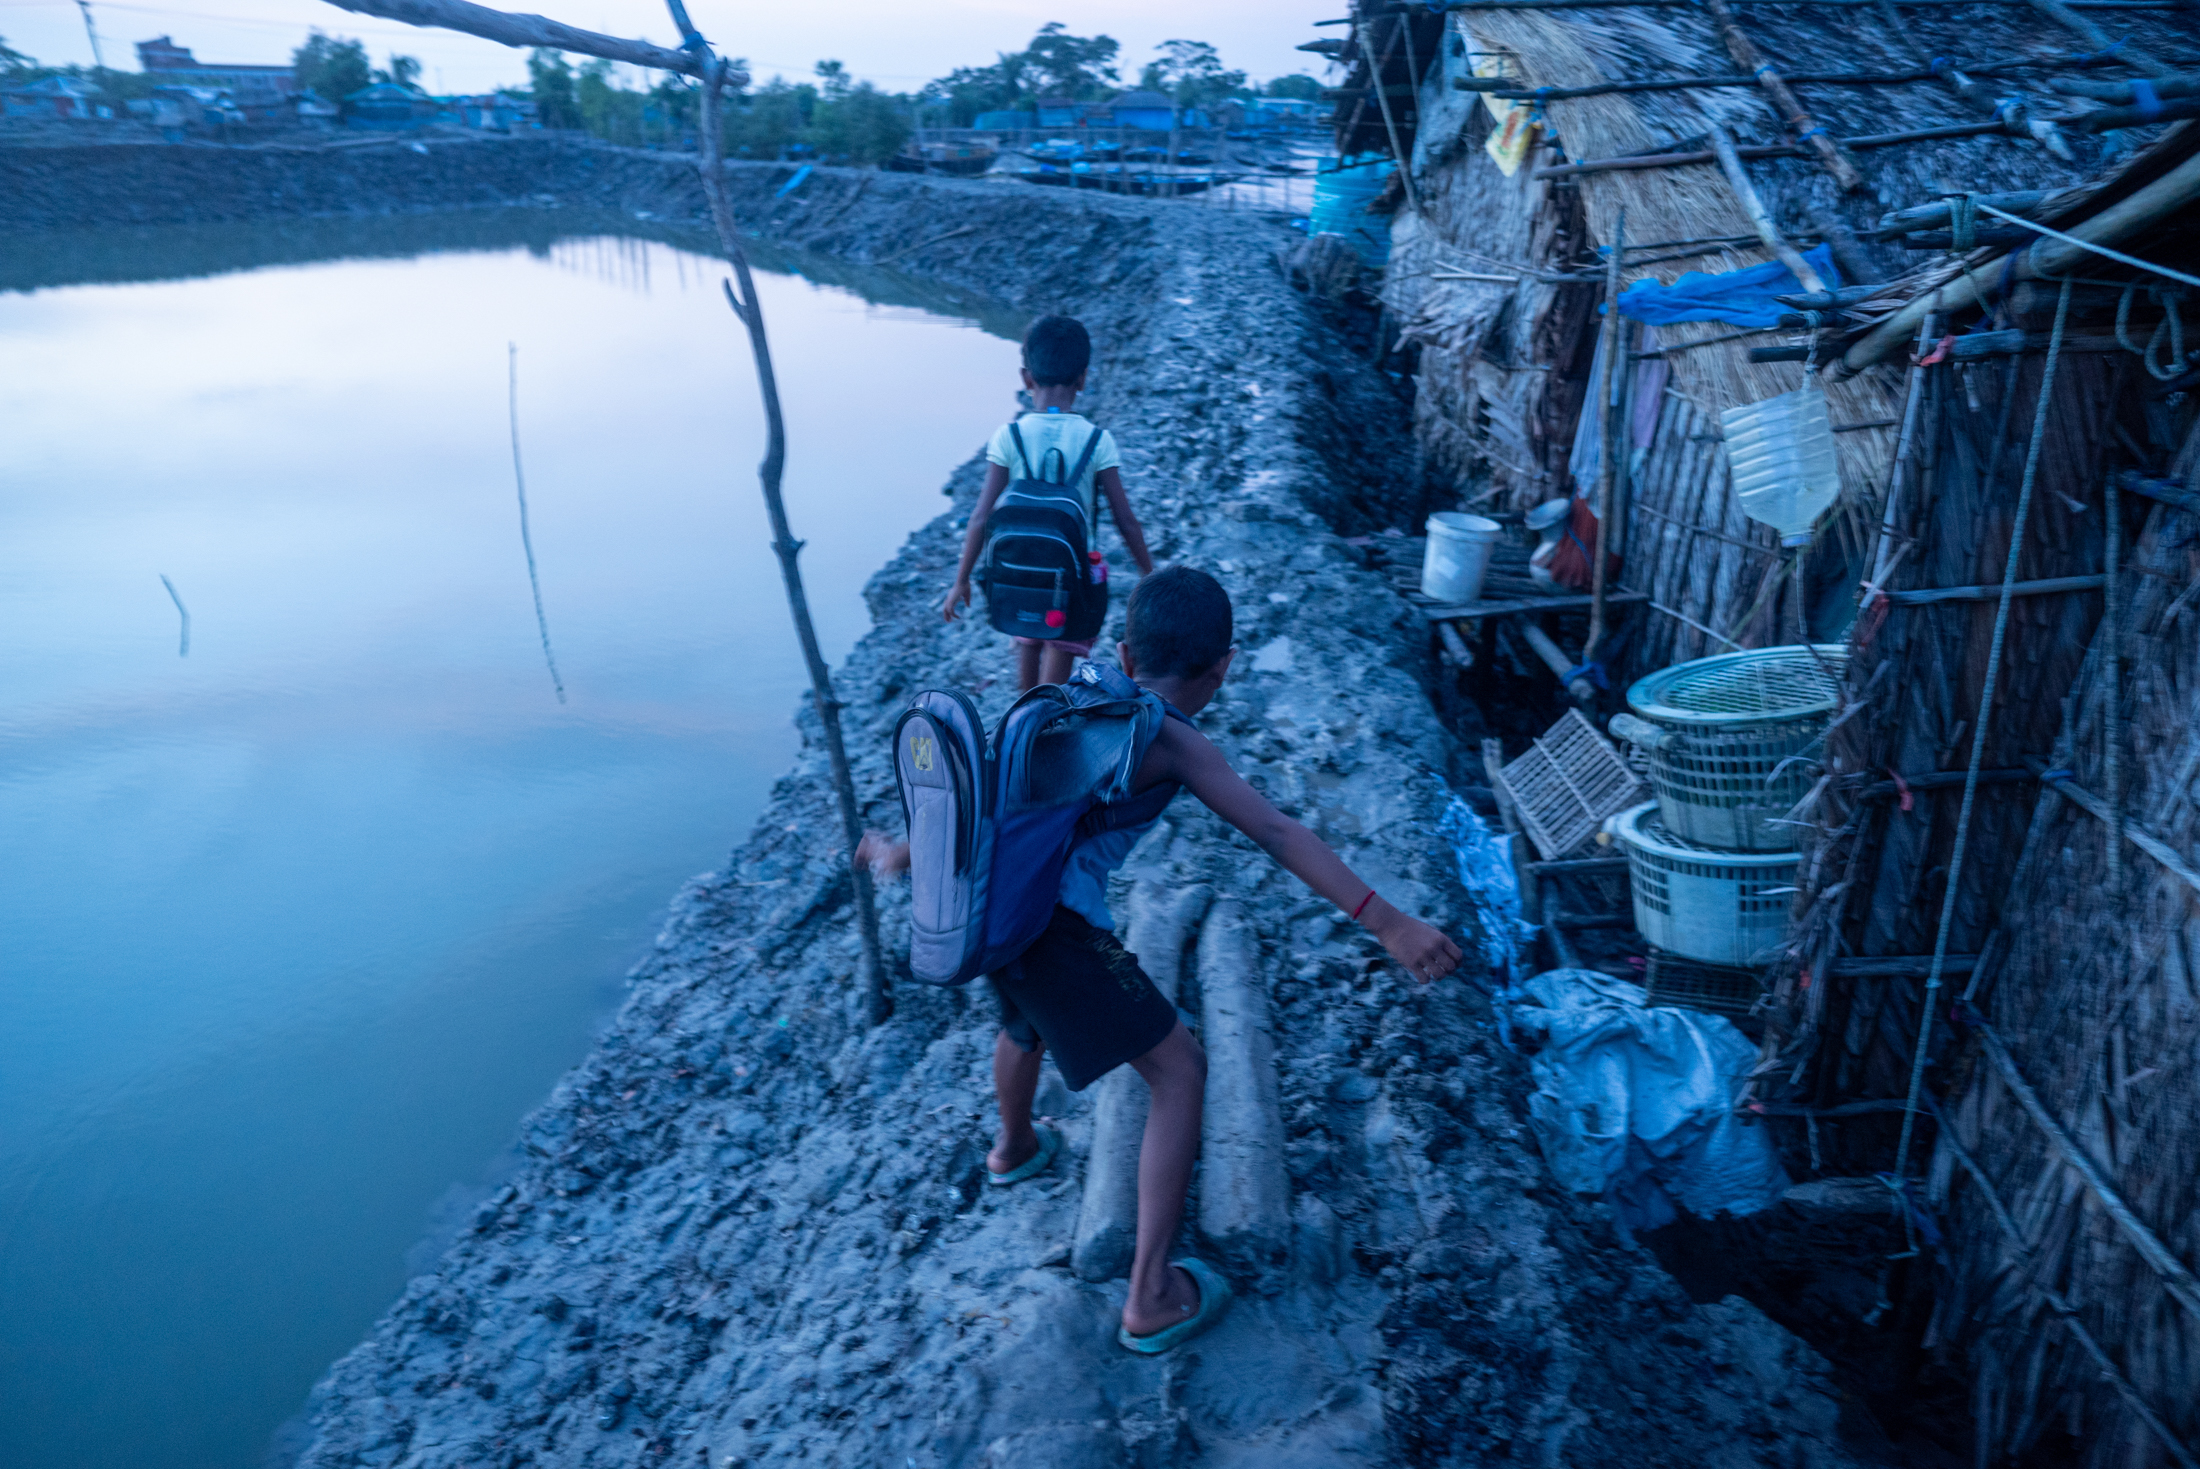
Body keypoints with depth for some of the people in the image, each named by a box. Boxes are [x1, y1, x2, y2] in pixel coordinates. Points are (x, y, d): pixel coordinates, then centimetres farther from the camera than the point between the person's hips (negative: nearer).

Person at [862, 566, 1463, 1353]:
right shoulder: (1172, 741, -4)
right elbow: (1275, 832, -16)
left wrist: (903, 853, 40)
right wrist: (1387, 922, -21)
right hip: (1058, 925, -8)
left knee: (1026, 1014, 39)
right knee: (1181, 1072, 6)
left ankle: (1014, 1148, 67)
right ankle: (1151, 1299, 8)